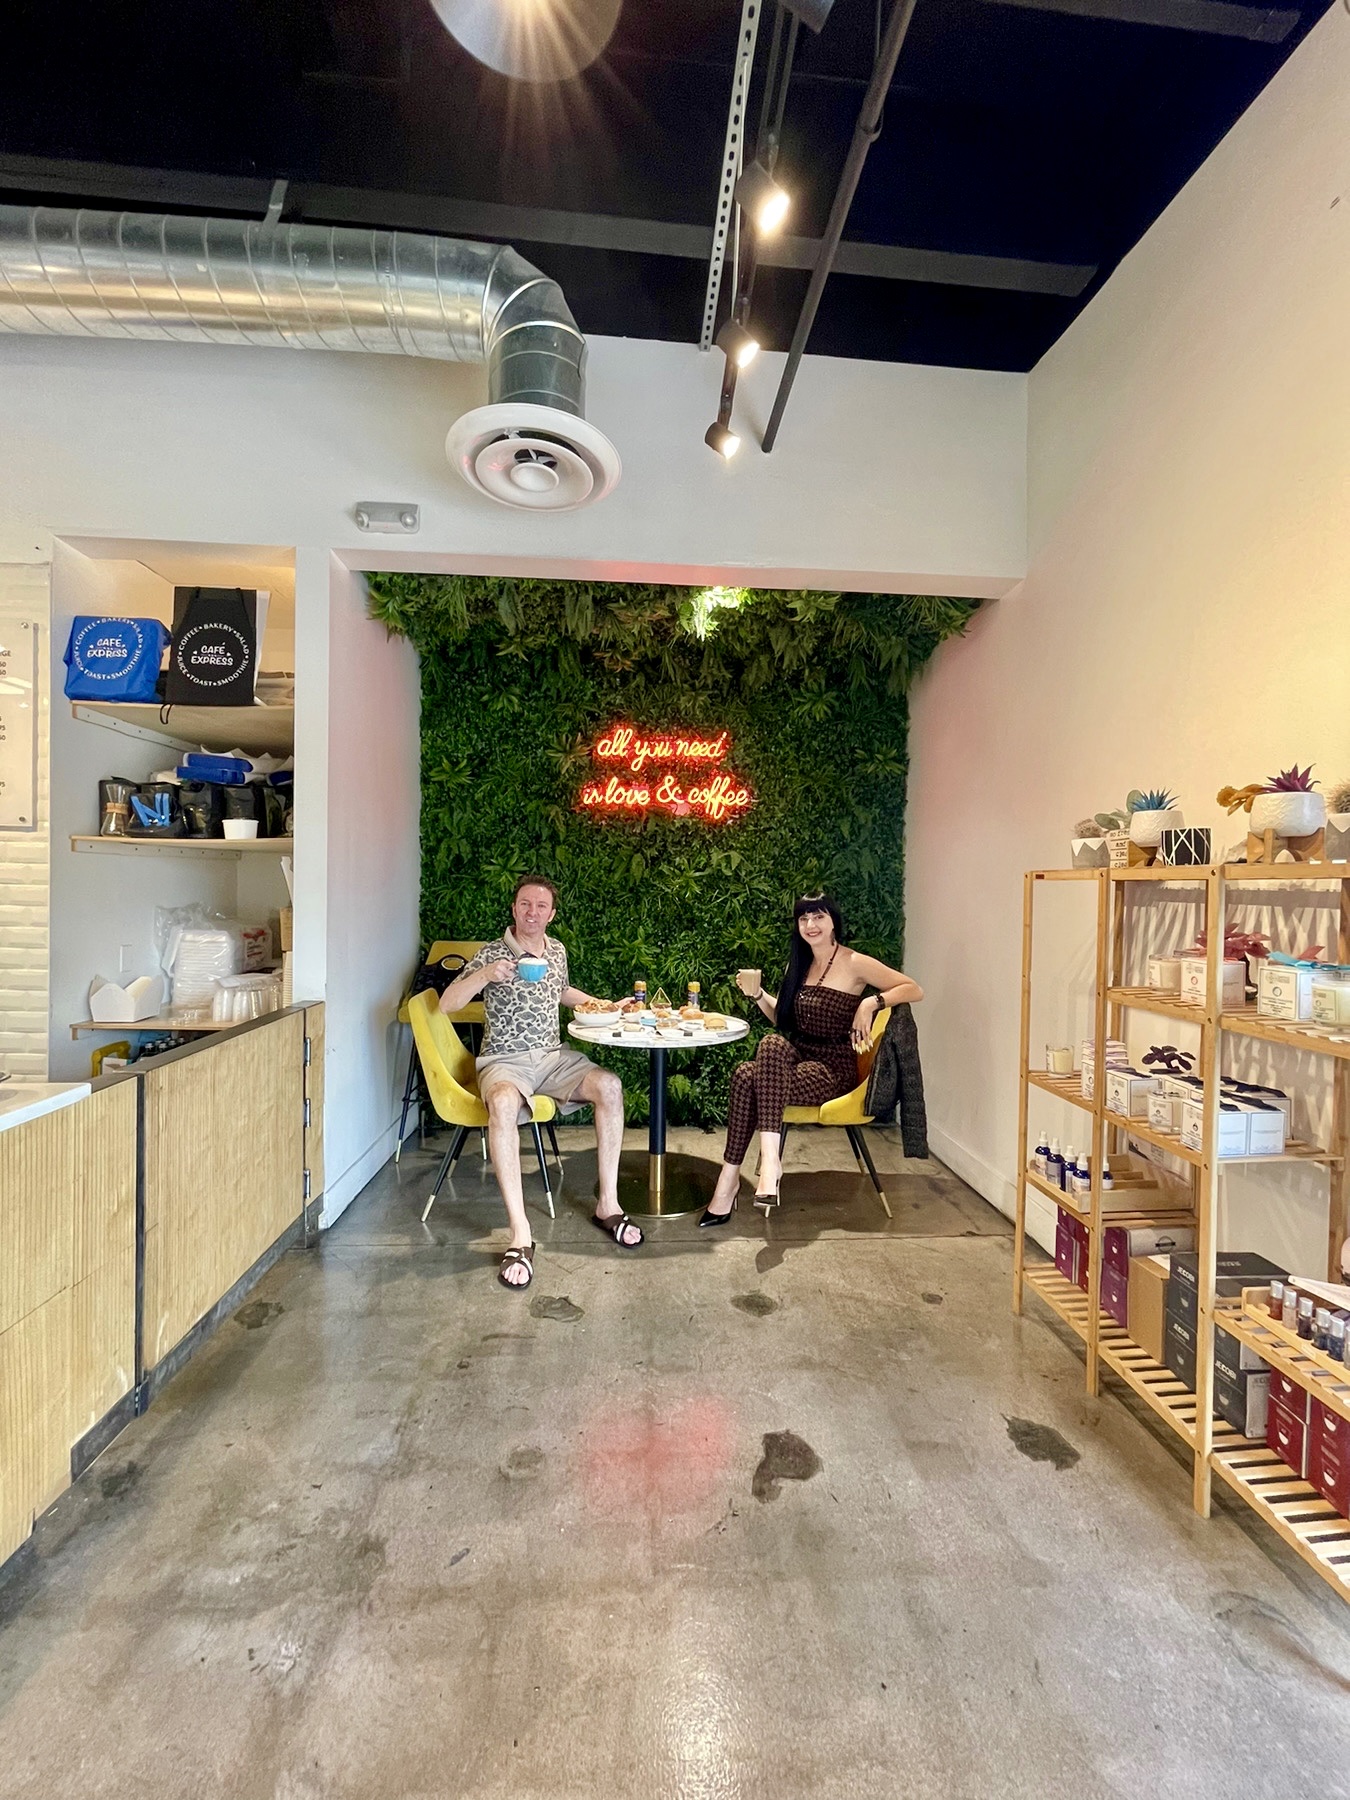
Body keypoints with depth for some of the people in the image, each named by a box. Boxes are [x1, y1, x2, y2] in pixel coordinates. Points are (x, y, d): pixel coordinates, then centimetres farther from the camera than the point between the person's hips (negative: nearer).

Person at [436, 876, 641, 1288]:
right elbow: (447, 1004, -12)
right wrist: (484, 976, -27)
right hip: (505, 1060, -4)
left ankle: (608, 1204, -11)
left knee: (609, 1086, -22)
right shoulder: (492, 954, -6)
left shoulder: (557, 950, 9)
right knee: (503, 1101, -38)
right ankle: (520, 1235, -34)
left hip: (554, 1057, 4)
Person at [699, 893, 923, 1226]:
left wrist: (871, 1001, -21)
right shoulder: (799, 963, 14)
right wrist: (757, 995, 3)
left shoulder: (854, 964, -4)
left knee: (761, 1063, -31)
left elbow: (914, 989, -7)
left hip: (833, 1071, -5)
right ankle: (769, 1160, -26)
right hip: (798, 1060, 6)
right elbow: (781, 1017, 20)